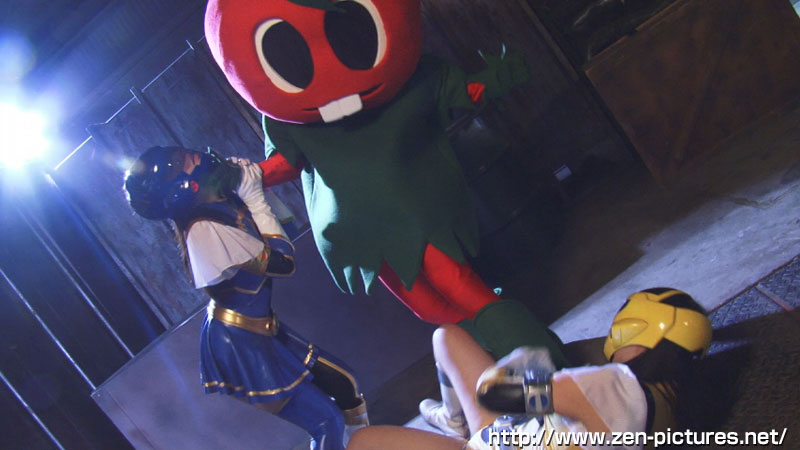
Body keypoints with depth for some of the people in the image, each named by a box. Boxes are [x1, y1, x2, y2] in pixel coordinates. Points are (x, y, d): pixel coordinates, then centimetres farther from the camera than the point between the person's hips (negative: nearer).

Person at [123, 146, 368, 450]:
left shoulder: (224, 199, -4)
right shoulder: (204, 230, -28)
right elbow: (284, 263, -21)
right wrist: (254, 196, -15)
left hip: (261, 331, 8)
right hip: (239, 345, -8)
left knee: (345, 387, 13)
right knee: (327, 422, -2)